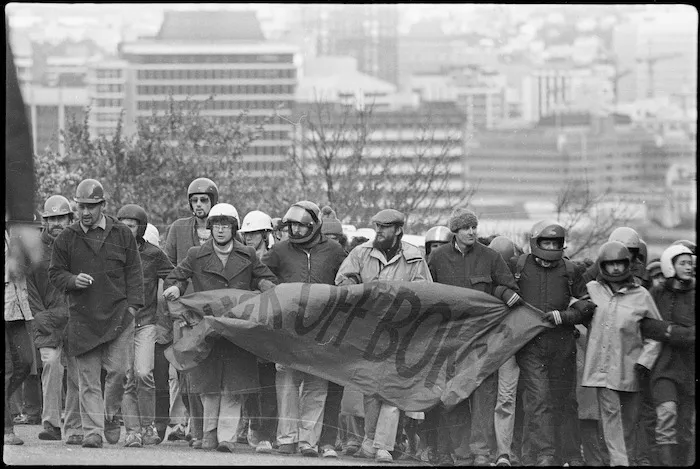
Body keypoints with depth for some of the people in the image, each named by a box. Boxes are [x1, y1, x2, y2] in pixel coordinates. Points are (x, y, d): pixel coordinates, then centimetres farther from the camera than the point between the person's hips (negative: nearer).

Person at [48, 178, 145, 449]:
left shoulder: (122, 234, 8)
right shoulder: (65, 239, 7)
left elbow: (133, 272, 9)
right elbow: (55, 274, 10)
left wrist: (132, 305, -1)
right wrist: (73, 280, -11)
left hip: (118, 315, 0)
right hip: (83, 319, 0)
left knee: (118, 370, -7)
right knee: (88, 378, -3)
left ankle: (110, 416, 17)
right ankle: (93, 431, -2)